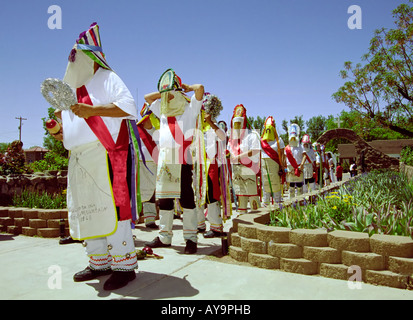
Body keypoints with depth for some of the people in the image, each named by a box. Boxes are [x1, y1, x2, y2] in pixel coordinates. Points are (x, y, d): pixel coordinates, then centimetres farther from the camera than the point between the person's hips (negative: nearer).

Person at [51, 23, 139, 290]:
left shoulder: (106, 78, 2)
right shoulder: (72, 86, 25)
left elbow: (128, 105, -13)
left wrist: (92, 110, -22)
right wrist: (61, 132, 11)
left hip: (105, 156, -8)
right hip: (80, 159, 8)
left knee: (110, 206, -12)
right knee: (86, 208, 8)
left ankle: (124, 265, -4)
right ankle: (100, 263, 17)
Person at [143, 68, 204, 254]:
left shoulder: (189, 109, 7)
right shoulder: (163, 111, 23)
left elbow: (200, 88, -5)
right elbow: (147, 97, 32)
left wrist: (186, 87, 12)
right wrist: (164, 92, 25)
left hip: (182, 159, -6)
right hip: (164, 159, 6)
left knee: (186, 197, -5)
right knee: (164, 198, 8)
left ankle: (191, 237, 1)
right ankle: (164, 237, 18)